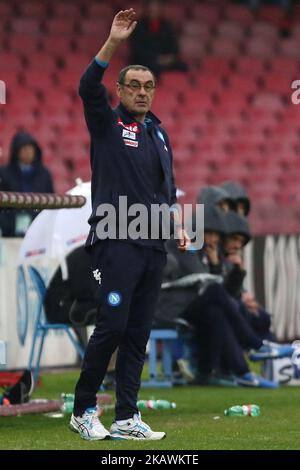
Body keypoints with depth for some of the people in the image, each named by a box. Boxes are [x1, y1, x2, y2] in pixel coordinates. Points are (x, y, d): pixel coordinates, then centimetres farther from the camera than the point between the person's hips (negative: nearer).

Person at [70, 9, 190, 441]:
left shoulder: (159, 133, 20)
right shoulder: (107, 123, 2)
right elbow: (88, 87, -17)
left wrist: (177, 224, 12)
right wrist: (113, 43, -26)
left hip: (153, 245, 6)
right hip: (115, 241, -6)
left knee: (138, 334, 4)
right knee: (112, 326, -12)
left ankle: (127, 418, 6)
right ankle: (83, 410, 0)